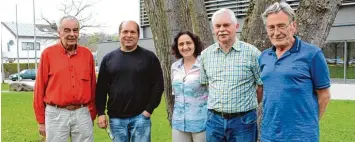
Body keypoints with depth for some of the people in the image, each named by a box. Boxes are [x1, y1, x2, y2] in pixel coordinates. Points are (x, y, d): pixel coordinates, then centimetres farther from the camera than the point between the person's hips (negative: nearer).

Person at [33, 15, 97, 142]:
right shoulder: (48, 53, -2)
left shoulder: (87, 54, 5)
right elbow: (40, 87, 0)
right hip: (56, 114, -2)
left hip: (82, 114, 2)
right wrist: (41, 120, 2)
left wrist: (92, 114, 10)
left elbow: (92, 86, 9)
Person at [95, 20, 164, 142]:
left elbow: (158, 85, -3)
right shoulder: (108, 58, 6)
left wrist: (149, 109, -8)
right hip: (116, 118, 2)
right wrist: (100, 113, 0)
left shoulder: (149, 57, 0)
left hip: (140, 117, -2)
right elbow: (101, 88, 6)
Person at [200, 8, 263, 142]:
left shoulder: (252, 53, -8)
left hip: (243, 120, -3)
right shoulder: (205, 55, 3)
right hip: (214, 119, 3)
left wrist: (248, 105, 6)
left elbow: (262, 85, -1)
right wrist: (216, 105, 10)